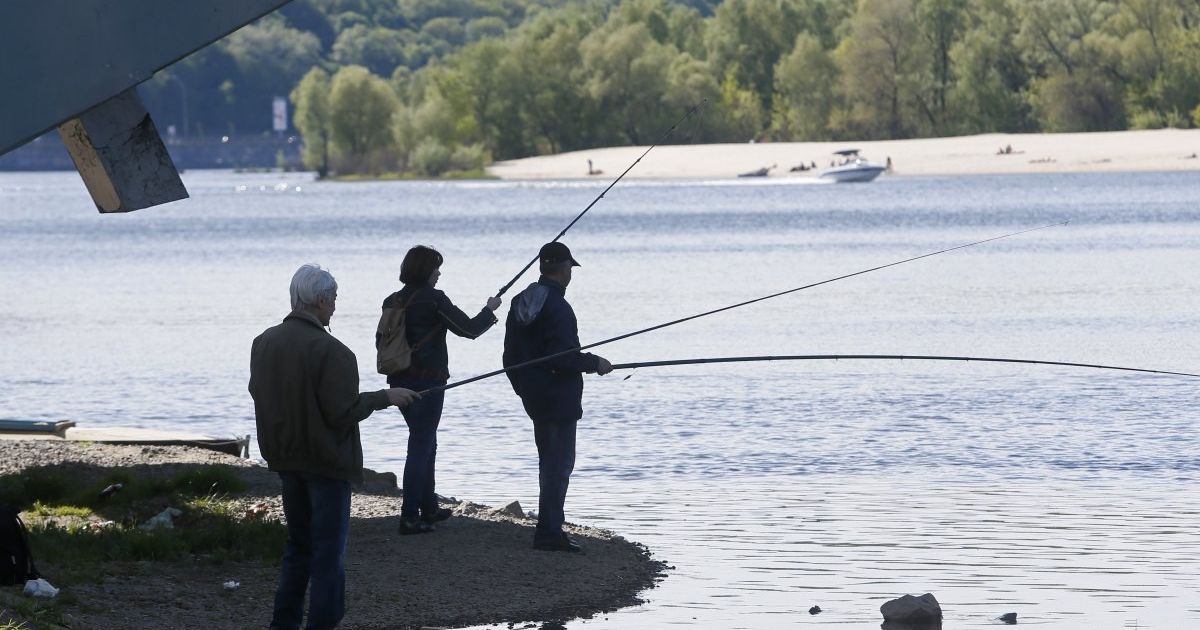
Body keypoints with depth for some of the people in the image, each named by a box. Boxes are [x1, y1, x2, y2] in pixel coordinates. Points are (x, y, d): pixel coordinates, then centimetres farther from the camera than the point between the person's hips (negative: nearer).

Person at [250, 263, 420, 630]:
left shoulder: (264, 343, 3)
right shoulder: (329, 351, -21)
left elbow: (260, 395, 13)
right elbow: (343, 413, -21)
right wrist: (384, 397, -8)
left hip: (285, 459, 7)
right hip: (326, 461, -7)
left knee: (299, 545, 19)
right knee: (329, 549, 0)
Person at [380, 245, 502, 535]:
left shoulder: (393, 302, 7)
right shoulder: (432, 299, -14)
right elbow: (469, 329, -12)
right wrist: (490, 310, 6)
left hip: (399, 381, 8)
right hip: (427, 381, -8)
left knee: (425, 444, 21)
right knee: (421, 446, -4)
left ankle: (428, 508, 30)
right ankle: (410, 517, -8)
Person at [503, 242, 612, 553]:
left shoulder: (521, 303, 9)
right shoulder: (557, 307, -20)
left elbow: (511, 355, 14)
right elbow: (563, 358, -25)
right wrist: (595, 363, -10)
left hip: (534, 397, 9)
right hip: (559, 399, -9)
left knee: (550, 463, 18)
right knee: (559, 464, -5)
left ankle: (550, 529, 22)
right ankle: (549, 532, -5)